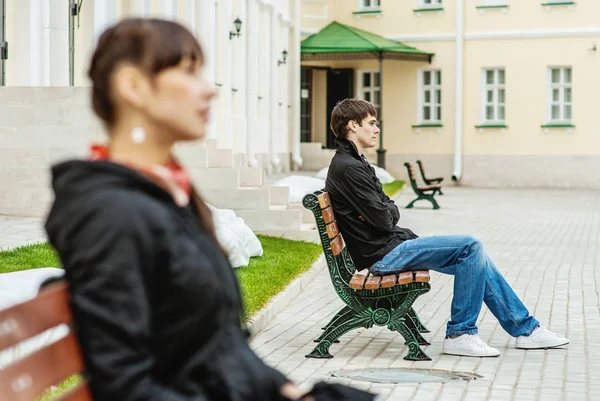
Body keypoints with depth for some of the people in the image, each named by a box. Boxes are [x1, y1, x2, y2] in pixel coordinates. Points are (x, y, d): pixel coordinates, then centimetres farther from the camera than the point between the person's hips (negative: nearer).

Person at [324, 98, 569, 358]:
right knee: (470, 246, -16)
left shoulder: (355, 162, 17)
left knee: (474, 258, 7)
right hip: (383, 254, -10)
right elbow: (383, 219, -19)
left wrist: (386, 212, -4)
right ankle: (460, 334, -10)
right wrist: (387, 214, 2)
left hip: (392, 245, 10)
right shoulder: (348, 168, -17)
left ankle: (525, 328, 14)